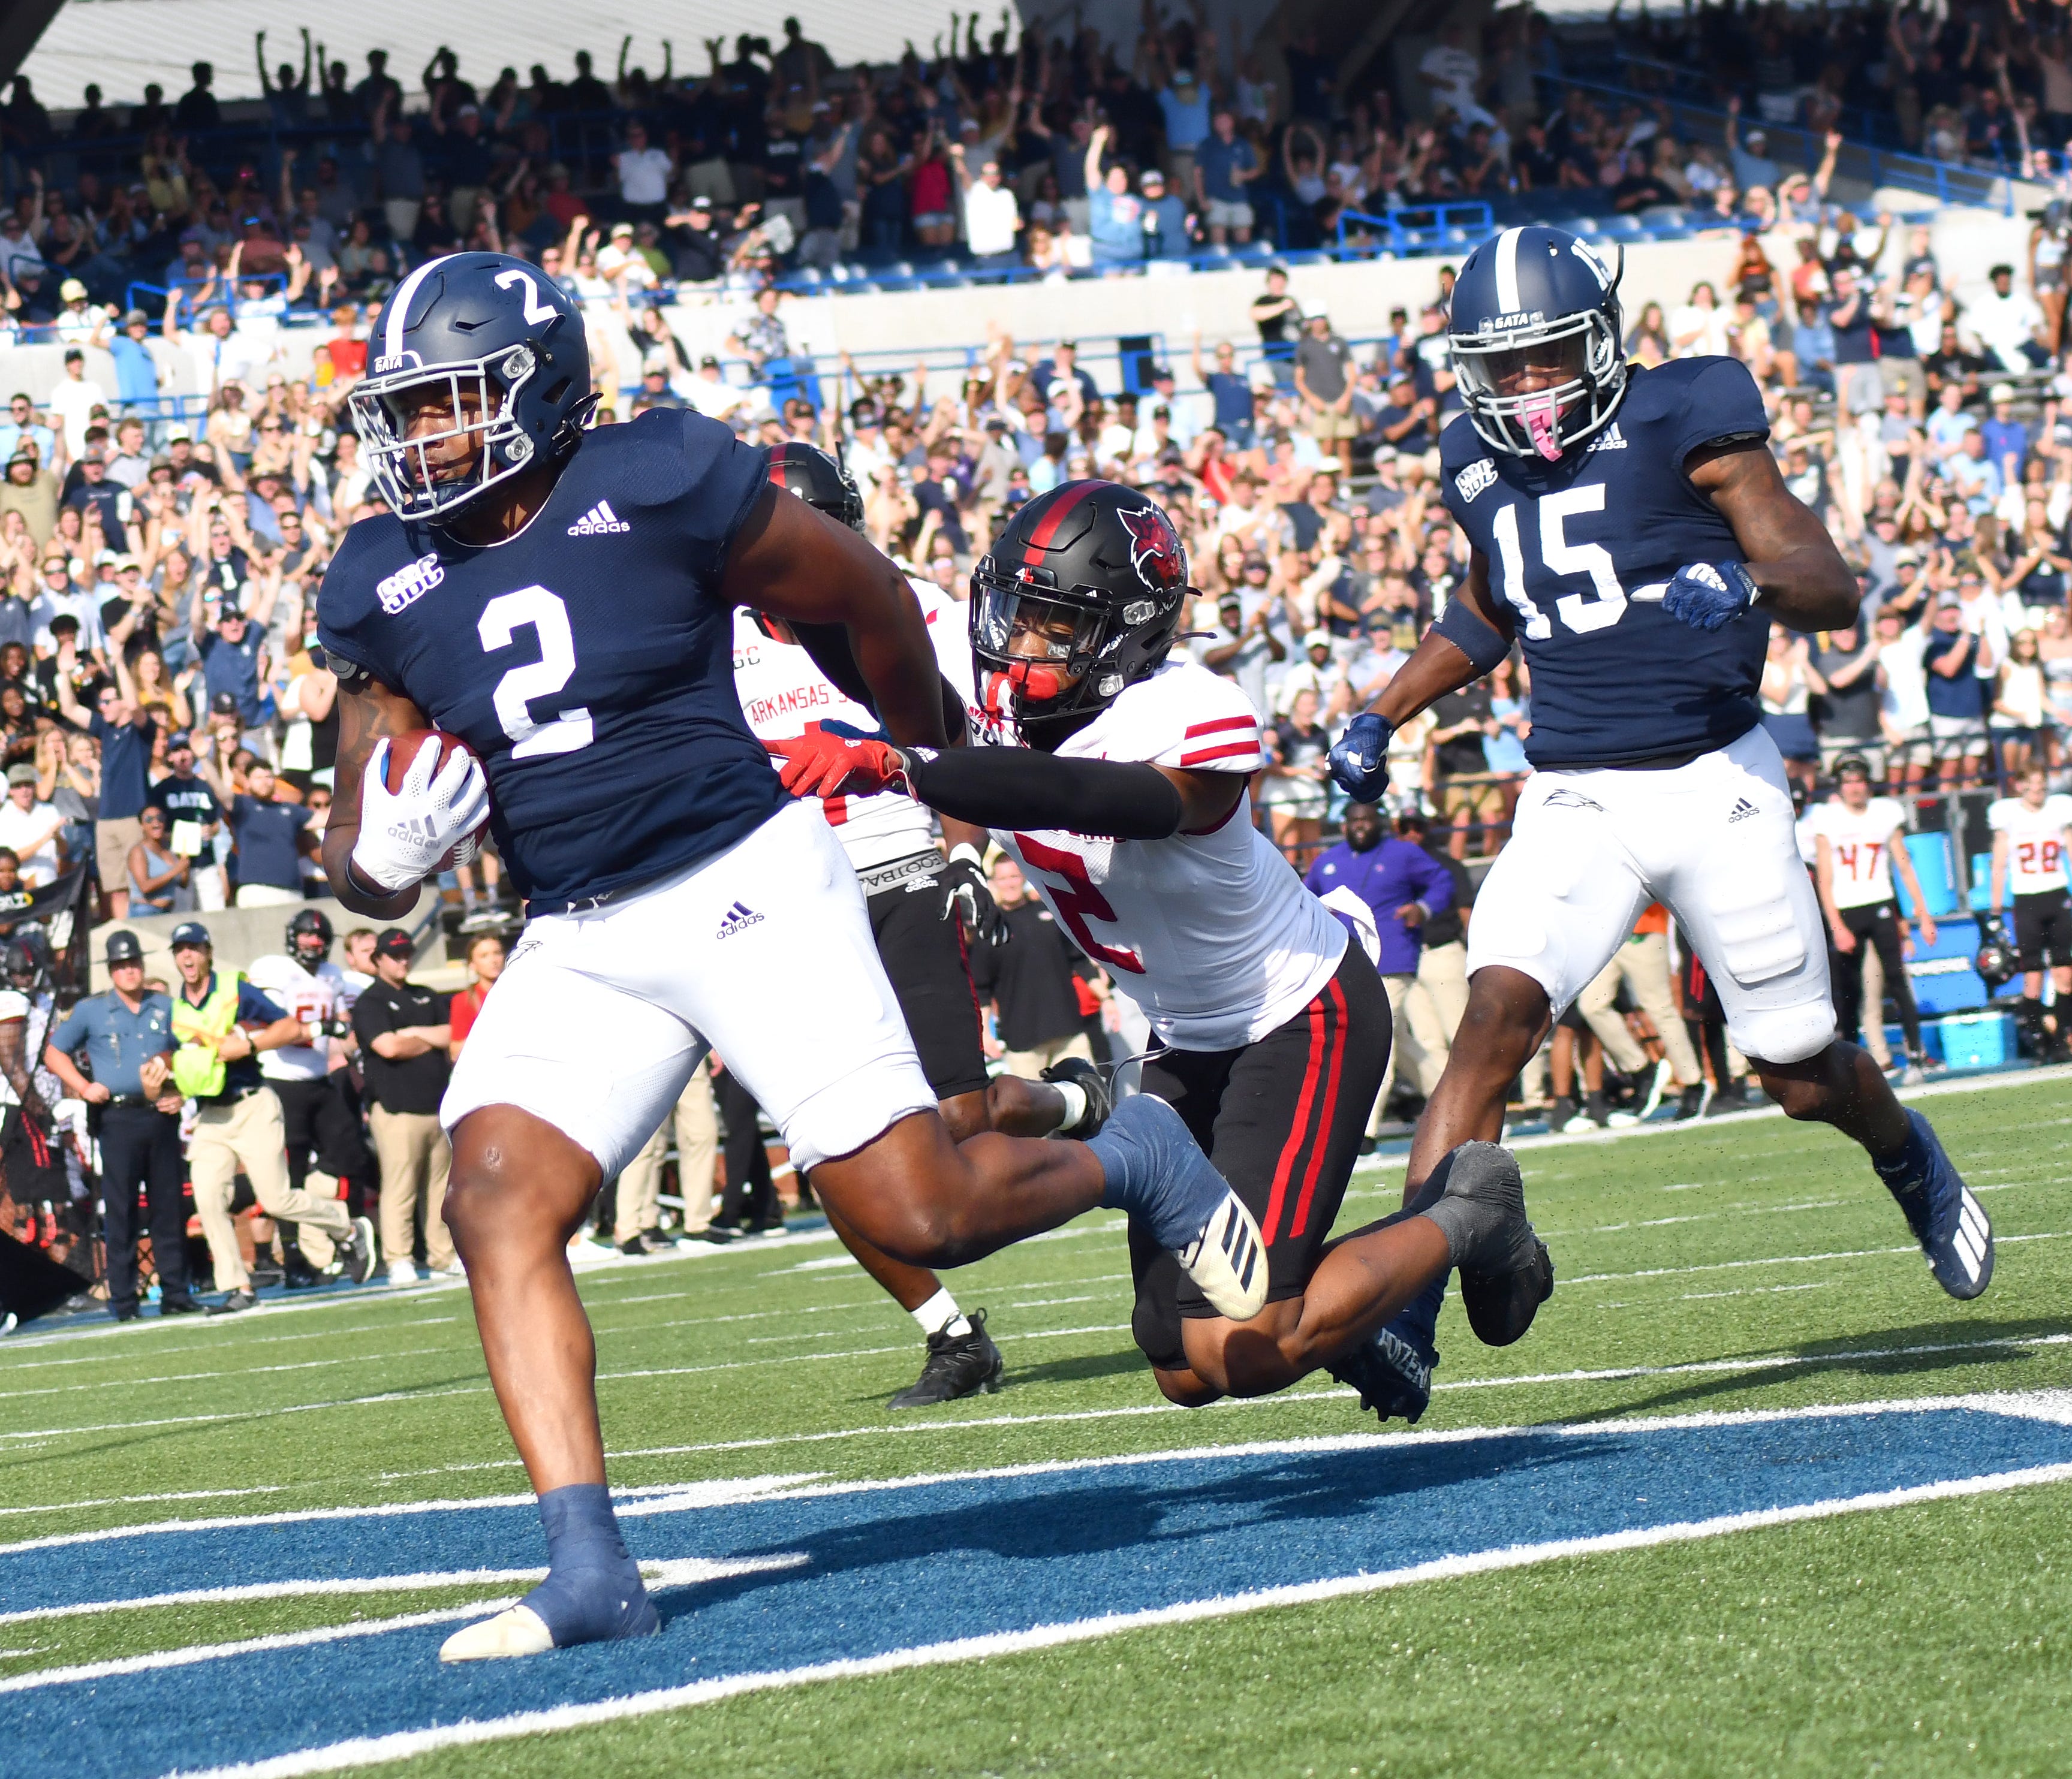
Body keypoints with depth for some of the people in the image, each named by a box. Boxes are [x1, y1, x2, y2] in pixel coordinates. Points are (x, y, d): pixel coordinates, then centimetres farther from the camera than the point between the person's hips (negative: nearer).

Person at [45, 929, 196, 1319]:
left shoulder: (166, 1008, 12)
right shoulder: (91, 1010, 4)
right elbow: (54, 1053, 7)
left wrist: (180, 1093, 5)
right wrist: (84, 1088, -6)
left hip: (161, 1116, 3)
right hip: (118, 1120, -3)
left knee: (170, 1209, 4)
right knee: (120, 1213, -3)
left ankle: (175, 1294, 10)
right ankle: (123, 1302, -1)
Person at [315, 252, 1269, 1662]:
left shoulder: (660, 485, -11)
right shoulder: (386, 587, 3)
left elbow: (866, 603, 5)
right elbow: (367, 868, 9)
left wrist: (939, 764, 20)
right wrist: (389, 848, -16)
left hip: (746, 888, -5)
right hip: (580, 945, 5)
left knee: (917, 1214, -9)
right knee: (498, 1202, -17)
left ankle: (1129, 1158, 23)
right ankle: (589, 1570, -19)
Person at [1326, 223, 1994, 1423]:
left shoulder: (1680, 426, -9)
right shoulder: (1481, 467, 6)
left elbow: (1836, 592, -11)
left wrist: (1746, 579, -32)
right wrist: (1384, 717, 19)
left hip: (1715, 781, -3)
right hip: (1575, 800, 3)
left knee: (1801, 1073, 8)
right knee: (1499, 1011, -21)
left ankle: (1912, 1159, 45)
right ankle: (1405, 1304, -27)